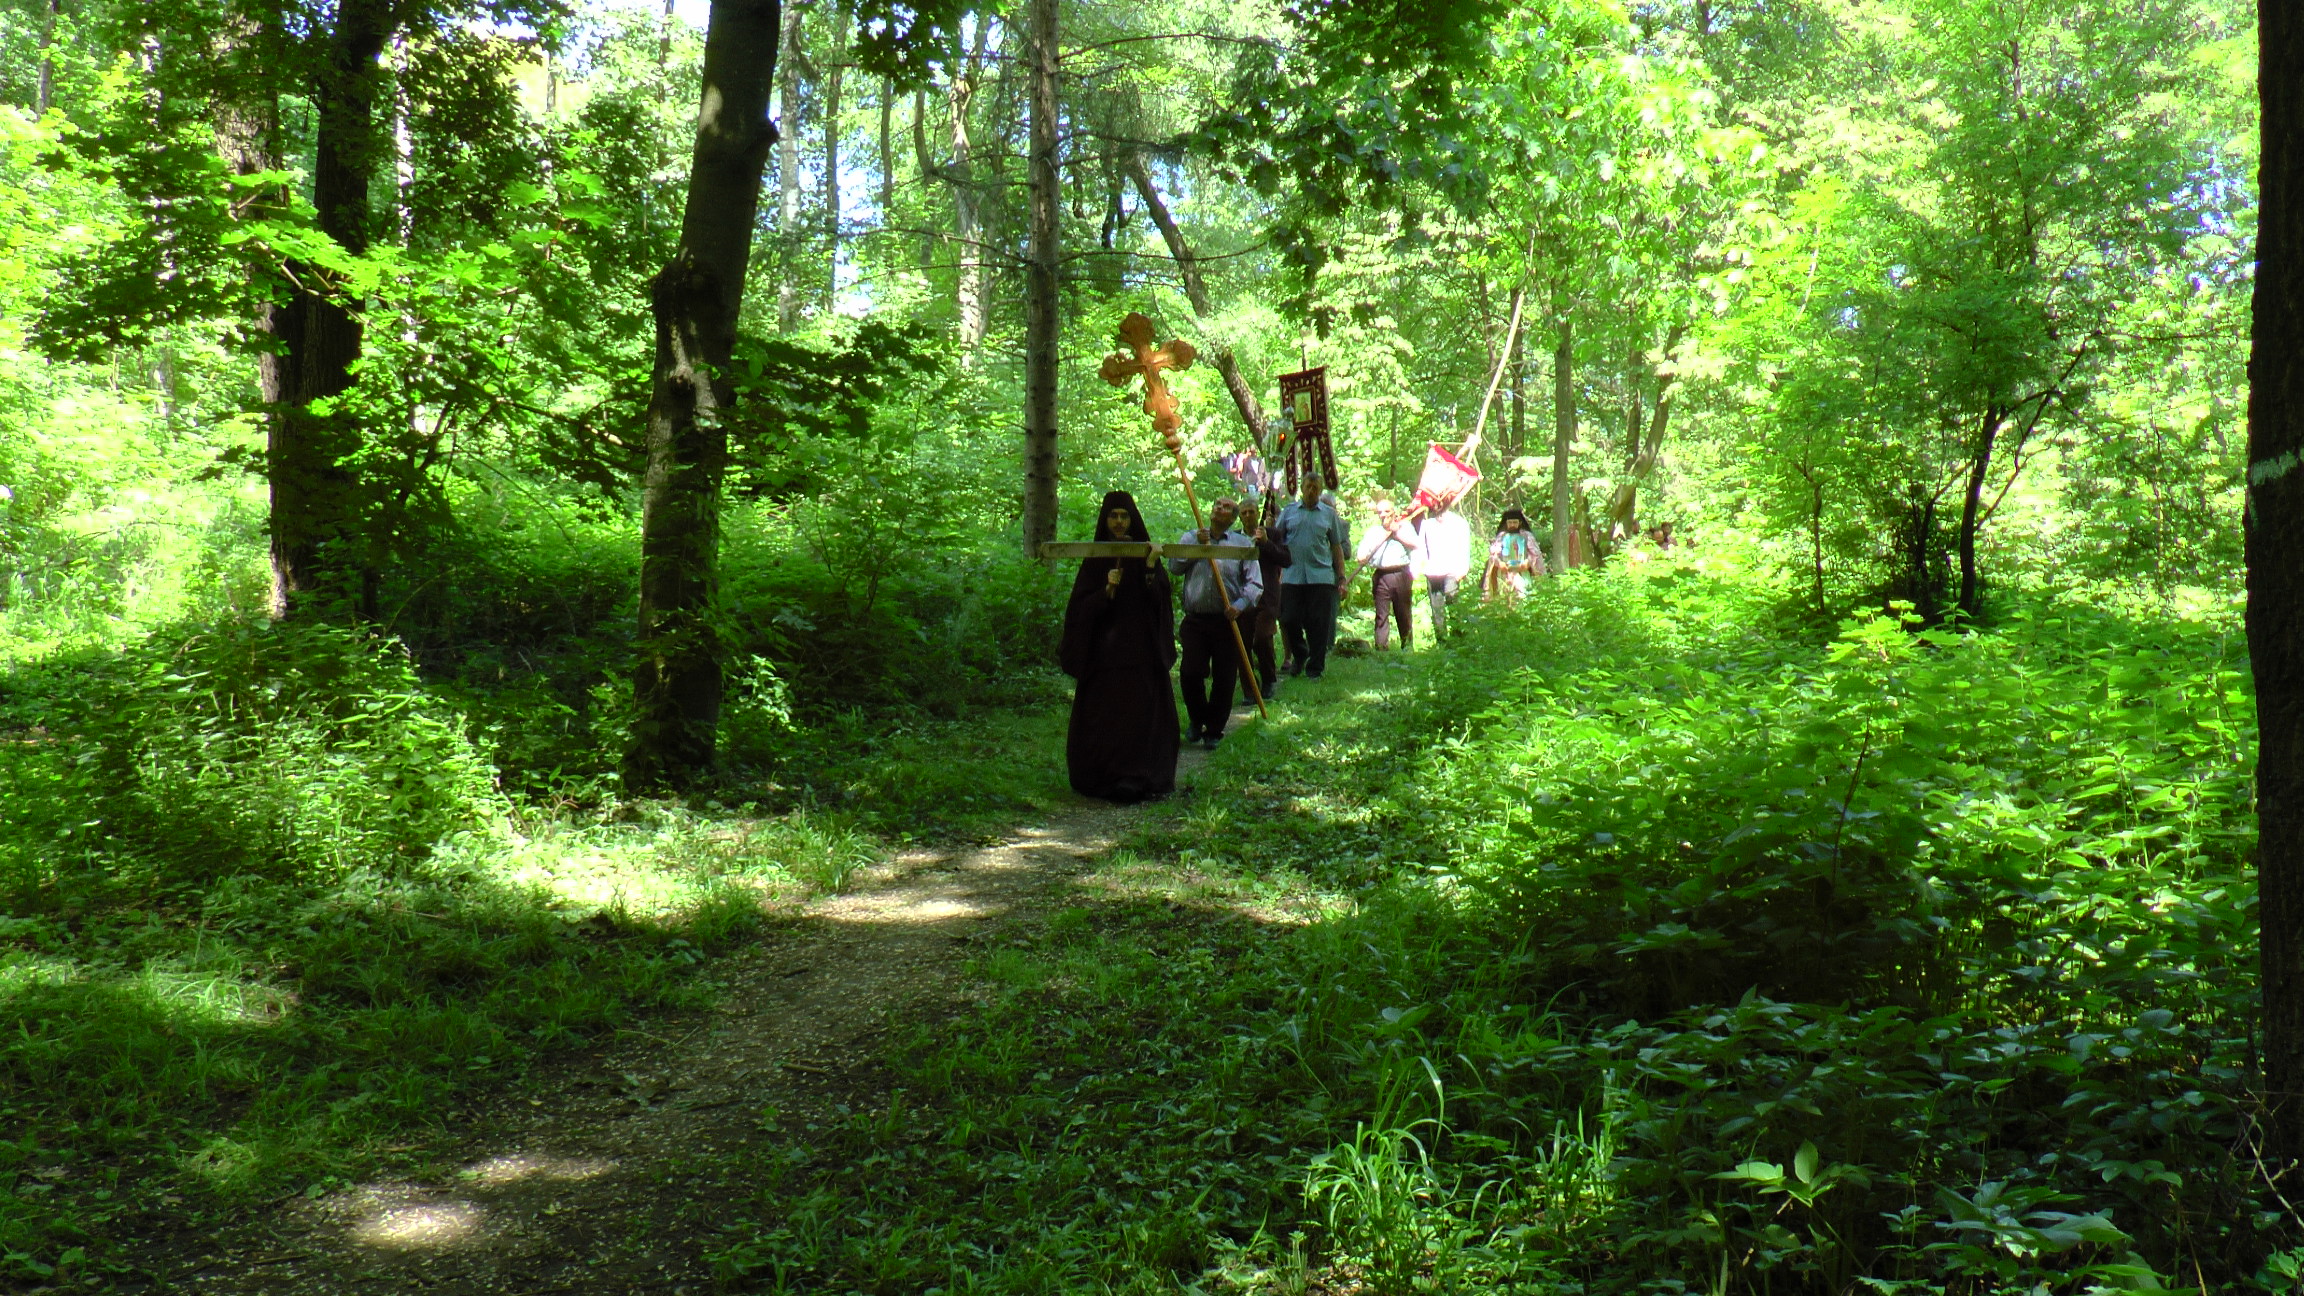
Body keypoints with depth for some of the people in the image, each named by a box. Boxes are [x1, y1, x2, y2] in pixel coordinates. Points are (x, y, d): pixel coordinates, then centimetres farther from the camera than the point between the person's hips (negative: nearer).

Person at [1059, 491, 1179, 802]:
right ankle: (1102, 779, 7)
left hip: (1141, 652, 0)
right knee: (1103, 716, -1)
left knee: (1141, 715, -5)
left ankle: (1138, 778, 0)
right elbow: (1081, 607, -1)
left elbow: (1160, 602, -3)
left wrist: (1150, 569, -16)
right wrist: (1107, 589, -17)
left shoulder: (1145, 554, 8)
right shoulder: (1094, 558, 7)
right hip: (1103, 652, 0)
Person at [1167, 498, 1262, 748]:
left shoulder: (1244, 544, 9)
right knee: (1190, 674, -8)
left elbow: (1255, 583, 0)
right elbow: (1174, 567, 0)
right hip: (1195, 621, 0)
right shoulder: (1190, 538, 14)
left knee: (1224, 680, 1)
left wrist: (1240, 604, -16)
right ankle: (1197, 720, 18)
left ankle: (1214, 730, 17)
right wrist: (1197, 545, -6)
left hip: (1227, 621, 0)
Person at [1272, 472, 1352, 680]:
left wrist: (1341, 577, 6)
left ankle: (1315, 668, 8)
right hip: (1292, 575, 1)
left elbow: (1337, 547, 11)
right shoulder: (1289, 511, 12)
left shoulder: (1329, 513, 10)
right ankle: (1300, 655, 26)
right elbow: (1277, 537, 11)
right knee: (1289, 620, 0)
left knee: (1318, 624, -1)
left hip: (1321, 576, -1)